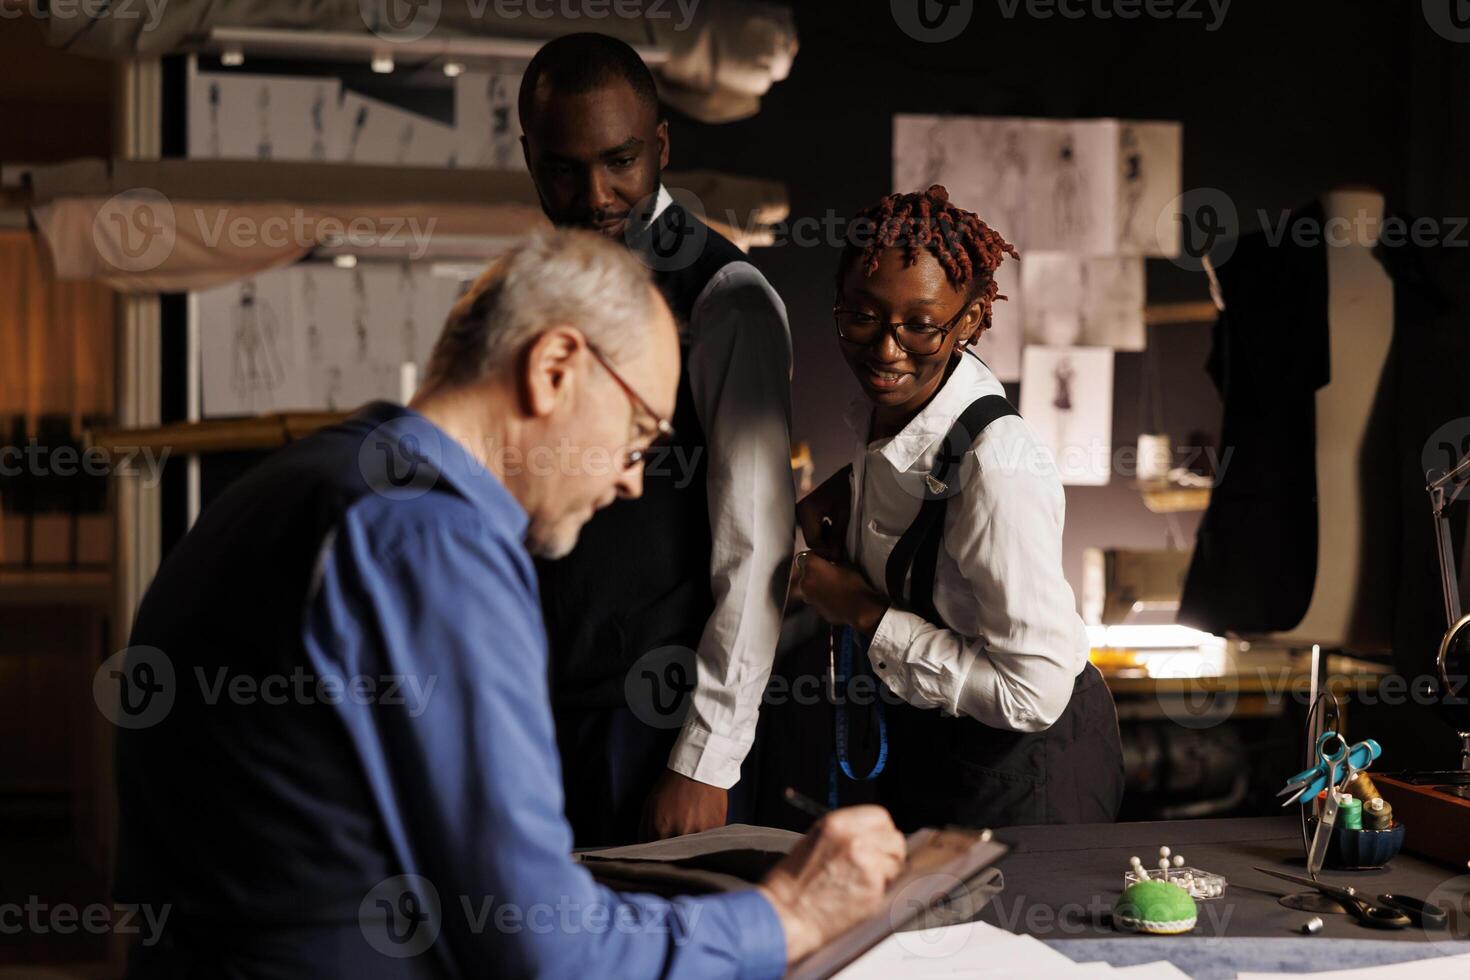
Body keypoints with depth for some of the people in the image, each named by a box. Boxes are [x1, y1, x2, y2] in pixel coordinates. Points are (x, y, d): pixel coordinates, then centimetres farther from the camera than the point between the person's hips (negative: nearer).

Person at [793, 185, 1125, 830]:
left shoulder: (1001, 473, -32)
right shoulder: (878, 409, -7)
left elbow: (1035, 693, -32)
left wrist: (866, 613, -25)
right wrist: (847, 496, -3)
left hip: (1019, 779, -8)